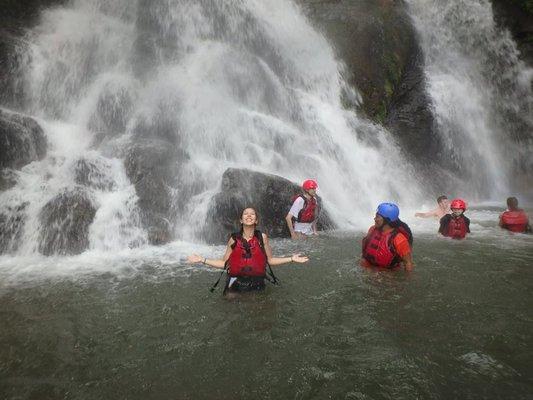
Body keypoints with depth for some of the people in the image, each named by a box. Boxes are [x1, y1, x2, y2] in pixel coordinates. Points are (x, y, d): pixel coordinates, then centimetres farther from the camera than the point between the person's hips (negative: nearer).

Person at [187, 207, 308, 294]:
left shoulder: (262, 237, -3)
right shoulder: (234, 239, -4)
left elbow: (270, 260, 3)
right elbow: (224, 263, 1)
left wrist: (291, 259, -2)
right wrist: (202, 259, -5)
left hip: (257, 286, 0)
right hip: (235, 286, 0)